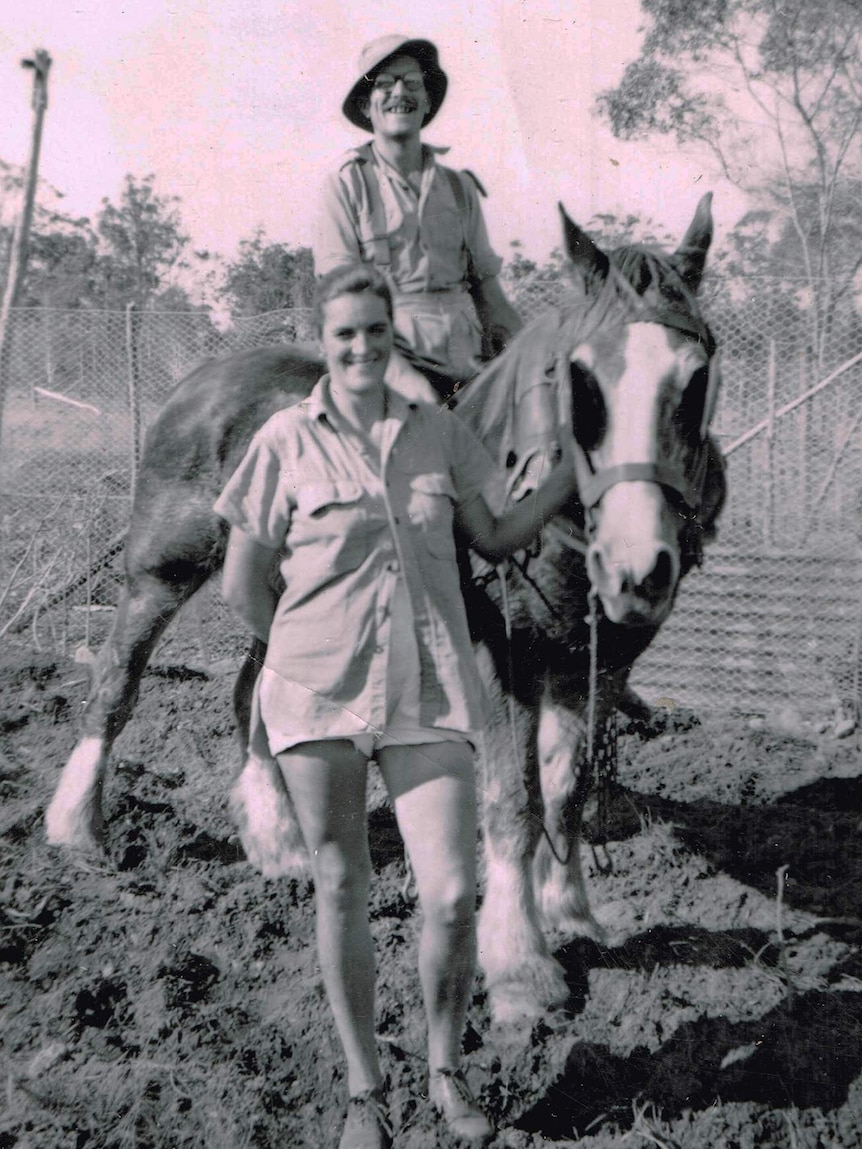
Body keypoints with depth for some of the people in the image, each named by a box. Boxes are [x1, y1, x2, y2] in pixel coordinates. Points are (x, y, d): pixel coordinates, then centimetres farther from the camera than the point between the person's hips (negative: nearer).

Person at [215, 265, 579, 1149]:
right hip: (318, 695, -1)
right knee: (341, 891, 9)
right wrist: (312, 650, 5)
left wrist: (573, 471, 12)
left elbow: (493, 541, 16)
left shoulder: (436, 432, 6)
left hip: (431, 690, 2)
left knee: (451, 897, -5)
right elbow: (240, 587, 3)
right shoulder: (286, 441, -2)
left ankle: (445, 1071, 21)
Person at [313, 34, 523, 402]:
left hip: (467, 358, 4)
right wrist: (400, 372, -17)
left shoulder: (460, 187, 17)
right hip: (388, 357, -4)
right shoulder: (346, 185, 4)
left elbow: (486, 283, 18)